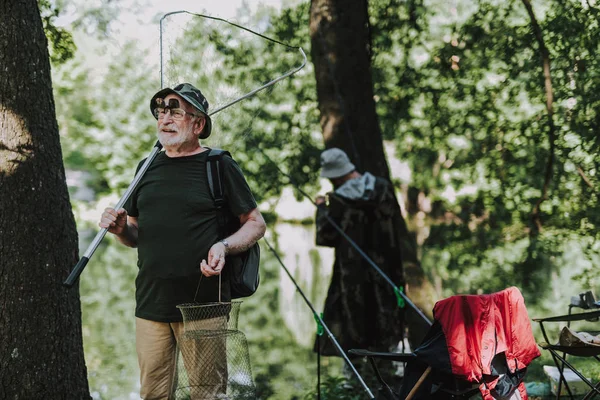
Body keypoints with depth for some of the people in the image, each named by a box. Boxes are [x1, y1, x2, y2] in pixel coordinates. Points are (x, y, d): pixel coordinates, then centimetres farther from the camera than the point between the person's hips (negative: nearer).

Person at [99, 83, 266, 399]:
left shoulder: (219, 166, 0)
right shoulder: (147, 168, 14)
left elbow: (256, 224, 2)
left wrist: (224, 247, -16)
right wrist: (119, 228, -1)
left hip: (203, 305, -4)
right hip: (151, 303, 4)